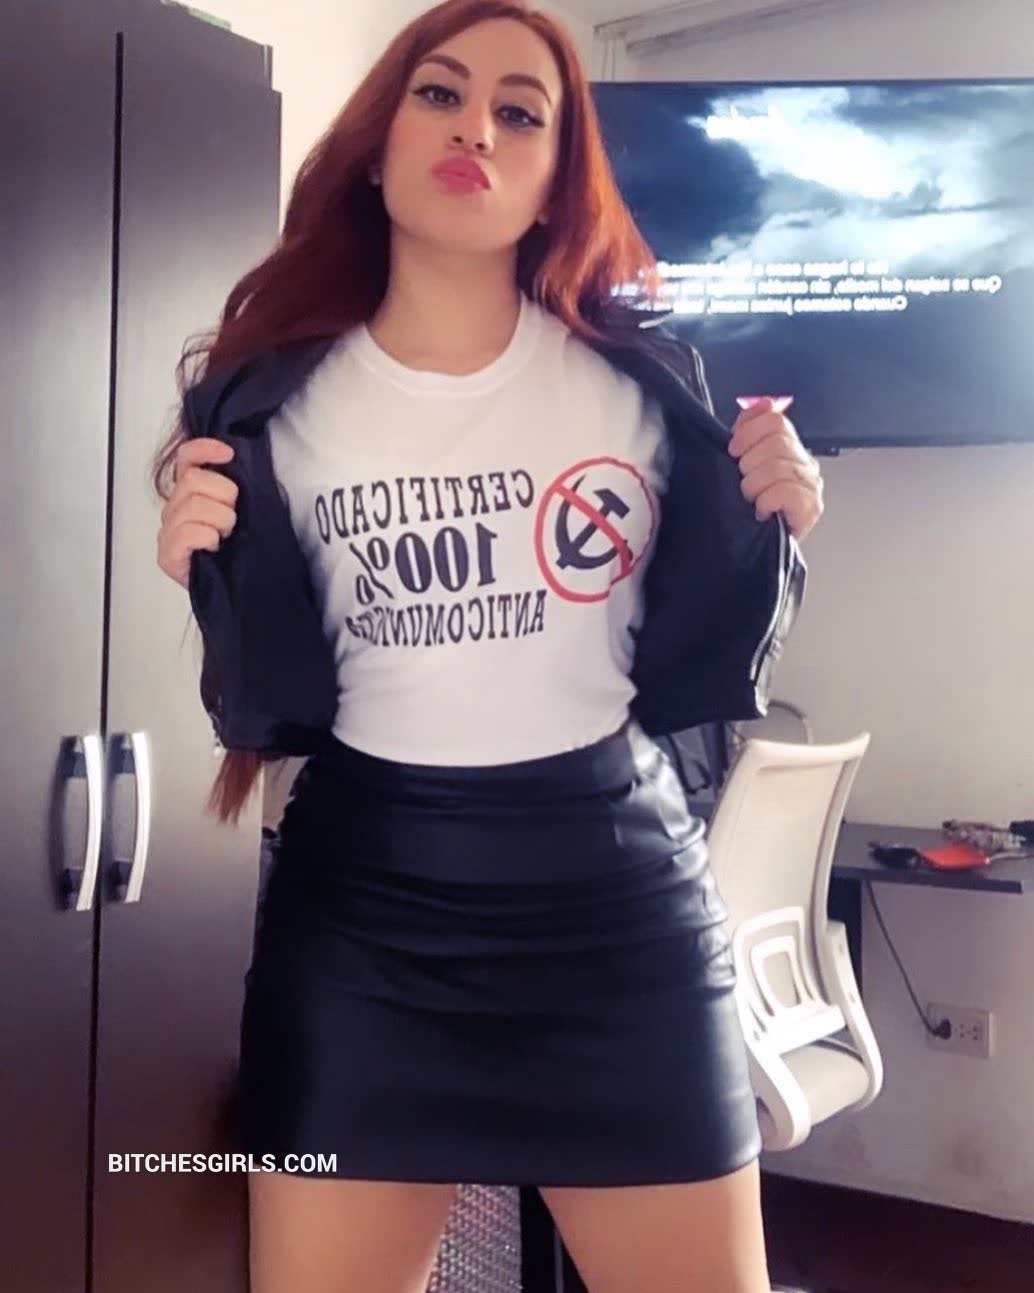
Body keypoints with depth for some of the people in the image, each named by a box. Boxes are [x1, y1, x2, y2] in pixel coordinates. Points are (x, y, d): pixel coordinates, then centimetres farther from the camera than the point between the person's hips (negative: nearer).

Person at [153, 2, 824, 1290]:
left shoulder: (647, 388, -1)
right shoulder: (276, 404, -1)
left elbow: (690, 679, 3)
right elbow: (273, 713, 0)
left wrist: (765, 534, -12)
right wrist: (211, 577, -16)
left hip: (621, 905, 1)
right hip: (360, 915, 0)